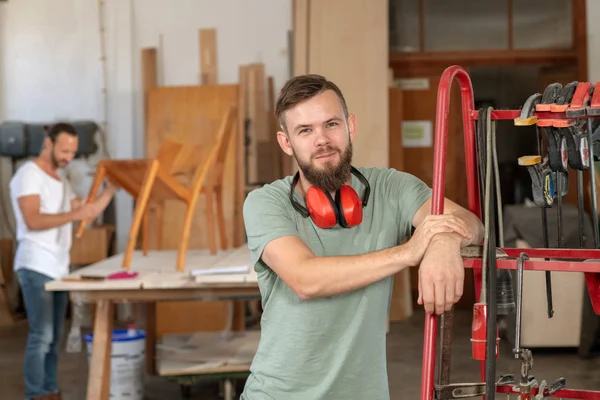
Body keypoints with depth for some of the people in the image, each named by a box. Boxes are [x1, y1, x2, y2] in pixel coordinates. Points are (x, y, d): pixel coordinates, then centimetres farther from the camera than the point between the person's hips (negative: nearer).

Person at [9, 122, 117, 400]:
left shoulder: (60, 180, 19)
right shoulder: (29, 174, -8)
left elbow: (86, 214, 19)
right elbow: (33, 221, -19)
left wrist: (110, 189, 9)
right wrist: (74, 214, -26)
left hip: (59, 269, 8)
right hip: (36, 267, -8)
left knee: (54, 336, 9)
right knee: (41, 335, -10)